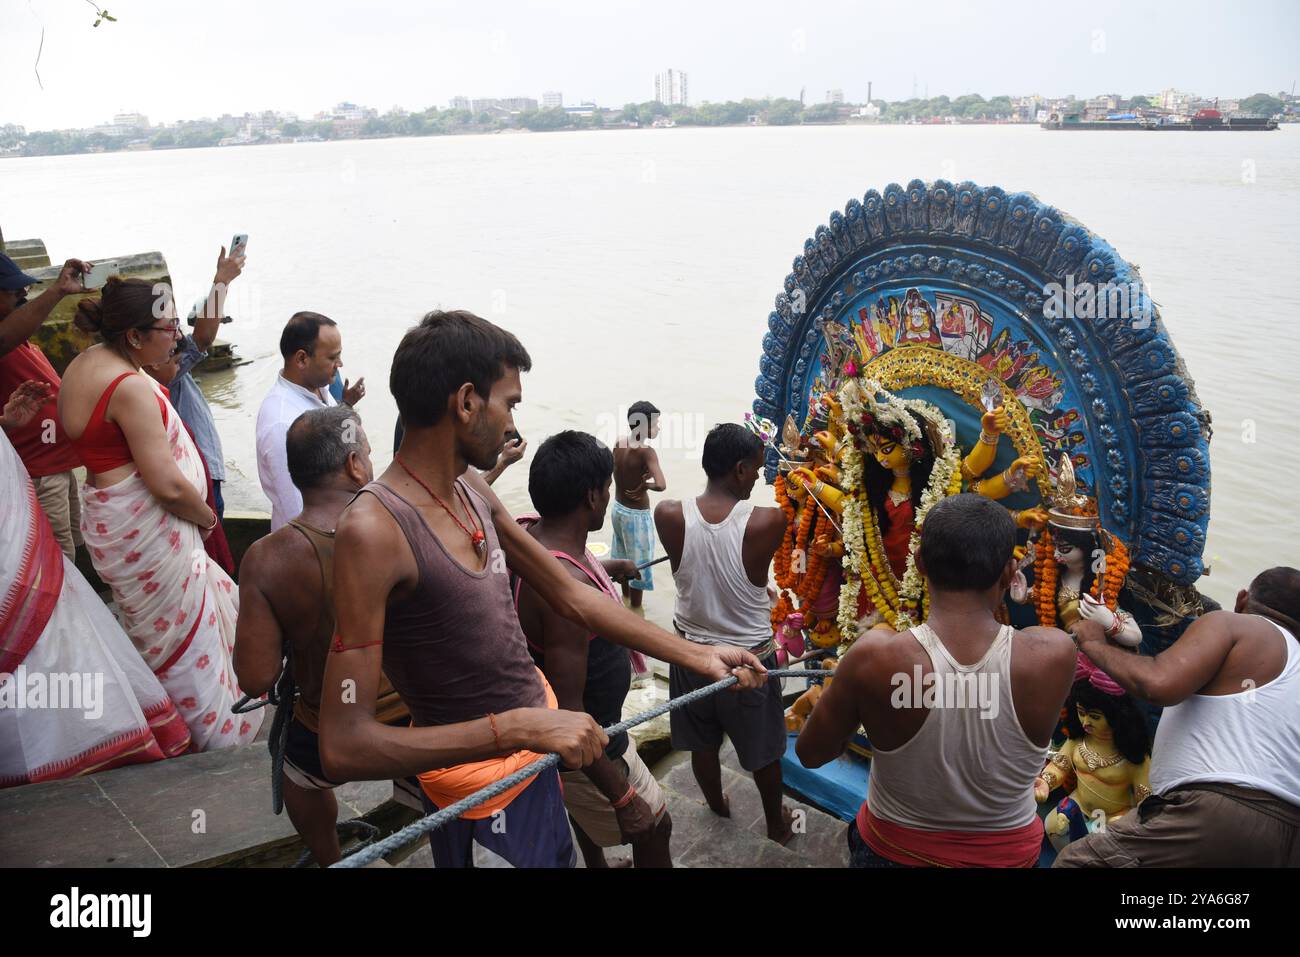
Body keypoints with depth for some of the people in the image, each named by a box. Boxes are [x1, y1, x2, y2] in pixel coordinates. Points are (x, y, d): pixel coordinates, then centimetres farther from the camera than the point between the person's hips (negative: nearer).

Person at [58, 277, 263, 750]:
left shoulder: (87, 361, 5)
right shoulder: (129, 386, -26)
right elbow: (168, 485, -26)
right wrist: (206, 516, -8)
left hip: (113, 518, 10)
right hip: (145, 529, -10)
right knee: (183, 635, 4)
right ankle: (209, 736, 21)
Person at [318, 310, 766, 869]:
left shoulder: (473, 491, 0)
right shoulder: (374, 529, -27)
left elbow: (575, 598, 7)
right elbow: (345, 747, -30)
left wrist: (699, 656, 6)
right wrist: (519, 728, -35)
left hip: (534, 715, 8)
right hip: (481, 767, -7)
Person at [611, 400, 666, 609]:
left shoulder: (619, 443, -5)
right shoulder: (646, 452, -26)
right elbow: (661, 485, -37)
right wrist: (644, 485, -18)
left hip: (618, 507, 8)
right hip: (637, 514, -8)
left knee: (624, 558, 26)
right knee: (638, 564, 9)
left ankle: (626, 597, 46)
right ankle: (636, 612, 22)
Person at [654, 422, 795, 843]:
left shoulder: (668, 516, -22)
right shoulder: (769, 522, -28)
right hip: (749, 658, -2)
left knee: (702, 744, 27)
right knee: (763, 750, 24)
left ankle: (717, 805, 53)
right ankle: (776, 823, 47)